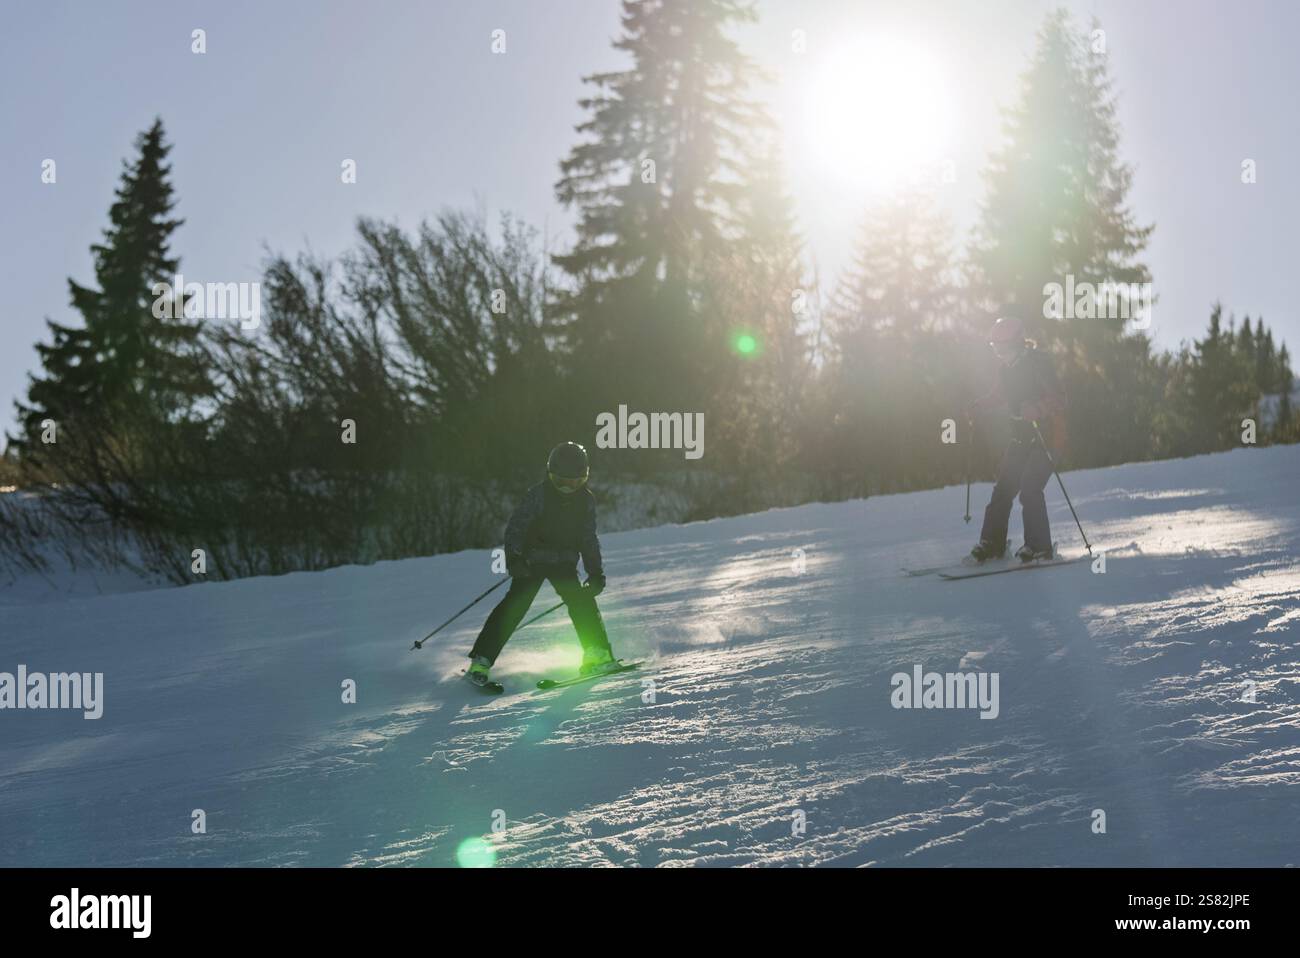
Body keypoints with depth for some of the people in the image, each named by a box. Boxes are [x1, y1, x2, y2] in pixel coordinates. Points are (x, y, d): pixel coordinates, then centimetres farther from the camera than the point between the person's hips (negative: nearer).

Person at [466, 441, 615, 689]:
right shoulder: (539, 494, -12)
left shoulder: (586, 501, 3)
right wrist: (513, 557, -28)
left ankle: (597, 655, -4)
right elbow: (515, 527, -13)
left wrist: (596, 573, 6)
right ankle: (481, 661, -15)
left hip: (564, 563, 4)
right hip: (532, 559, -4)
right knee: (515, 605, -16)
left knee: (583, 602, -14)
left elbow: (588, 539, 13)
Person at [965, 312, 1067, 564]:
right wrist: (977, 406, 15)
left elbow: (1057, 398, -21)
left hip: (1046, 435, -8)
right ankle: (992, 543, 8)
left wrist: (1036, 408, -38)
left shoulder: (1037, 362, -14)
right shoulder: (1009, 367, 9)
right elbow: (998, 395, 29)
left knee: (1030, 488, -18)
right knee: (1004, 488, 2)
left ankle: (1039, 547, -13)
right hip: (1021, 437, 8)